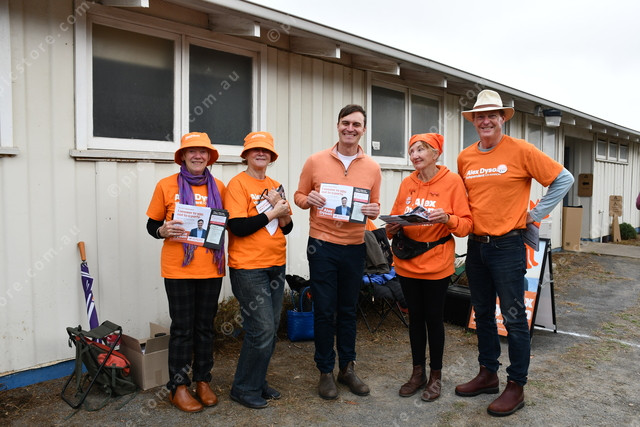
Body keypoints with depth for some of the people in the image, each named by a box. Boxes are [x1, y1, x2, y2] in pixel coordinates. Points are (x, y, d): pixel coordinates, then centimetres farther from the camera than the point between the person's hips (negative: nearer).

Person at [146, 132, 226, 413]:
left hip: (211, 268, 3)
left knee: (205, 326, 12)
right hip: (178, 269, -3)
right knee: (182, 328, 5)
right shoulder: (166, 185, -1)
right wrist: (163, 231, -16)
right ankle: (178, 387, 20)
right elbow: (152, 224, 4)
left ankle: (203, 381, 28)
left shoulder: (218, 187, 6)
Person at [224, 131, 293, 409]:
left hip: (276, 266, 7)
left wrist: (283, 213, -8)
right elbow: (238, 227, -17)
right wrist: (273, 212, -12)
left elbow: (287, 227, 13)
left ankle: (258, 382, 29)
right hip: (249, 267, -7)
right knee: (262, 329, -6)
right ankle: (244, 389, 13)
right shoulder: (238, 183, -7)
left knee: (270, 329, 12)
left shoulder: (275, 186, 12)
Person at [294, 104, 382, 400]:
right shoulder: (315, 161, -2)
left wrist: (373, 210, -12)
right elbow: (299, 195, 6)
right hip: (322, 245, -2)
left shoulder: (372, 168, 4)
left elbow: (375, 205, 11)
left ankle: (347, 368, 30)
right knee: (324, 311, 5)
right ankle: (325, 372, 22)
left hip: (355, 247, 2)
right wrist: (309, 200, -16)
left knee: (348, 310, 14)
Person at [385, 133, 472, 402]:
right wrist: (392, 229, -12)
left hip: (437, 262, -3)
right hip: (407, 261, 4)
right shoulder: (406, 183, 5)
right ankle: (418, 372, 28)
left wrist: (447, 219, -25)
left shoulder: (452, 181, -5)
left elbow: (466, 225, -6)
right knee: (415, 317, 13)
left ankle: (435, 375, 24)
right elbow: (396, 219, 10)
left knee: (434, 318, 7)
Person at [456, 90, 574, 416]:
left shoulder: (520, 150, -8)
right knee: (483, 314, 15)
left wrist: (535, 214, -7)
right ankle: (487, 374, 30)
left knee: (514, 318, 1)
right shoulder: (465, 158, 6)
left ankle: (516, 386, 15)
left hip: (507, 245, -5)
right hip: (476, 245, 6)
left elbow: (563, 179, -4)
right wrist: (466, 219, 6)